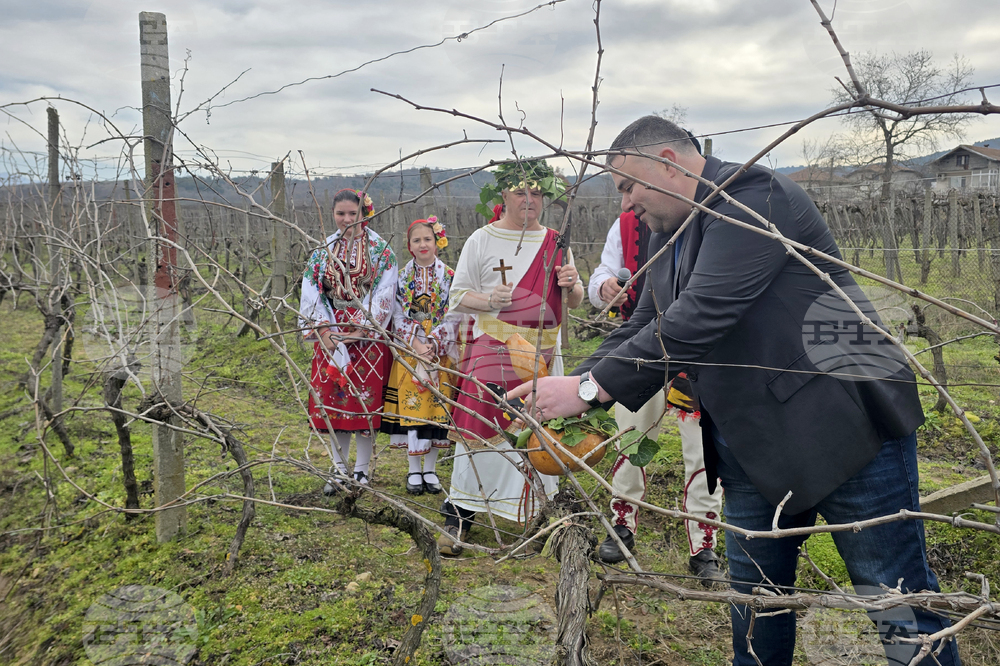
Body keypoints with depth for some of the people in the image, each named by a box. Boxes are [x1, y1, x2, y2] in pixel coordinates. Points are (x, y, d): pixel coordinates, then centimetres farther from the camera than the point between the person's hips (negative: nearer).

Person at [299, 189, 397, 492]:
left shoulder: (380, 249, 0)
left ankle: (361, 469, 12)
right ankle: (339, 470, 15)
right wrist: (324, 330, -7)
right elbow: (311, 294, 6)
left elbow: (384, 294, -7)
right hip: (330, 333, 3)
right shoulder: (323, 251, 9)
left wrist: (360, 329, -14)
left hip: (369, 333, -3)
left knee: (366, 398, -1)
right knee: (334, 398, 4)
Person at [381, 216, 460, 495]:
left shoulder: (449, 276, 2)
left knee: (436, 406, 2)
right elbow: (398, 316, 0)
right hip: (409, 350, 0)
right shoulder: (402, 276, 4)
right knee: (411, 406, -1)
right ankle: (414, 470, 11)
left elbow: (453, 316, -3)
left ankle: (430, 469, 14)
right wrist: (416, 344, -13)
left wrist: (433, 344, -13)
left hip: (440, 352, 0)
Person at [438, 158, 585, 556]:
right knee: (482, 429, -6)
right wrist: (489, 300, -17)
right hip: (492, 351, -3)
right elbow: (457, 297, 2)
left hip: (543, 355, 4)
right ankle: (457, 518, 4)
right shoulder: (481, 240, 1)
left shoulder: (554, 243, 11)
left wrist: (571, 285, -8)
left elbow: (576, 302, 15)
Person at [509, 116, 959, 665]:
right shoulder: (668, 238, 13)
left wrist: (590, 388, -26)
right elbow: (641, 329, 14)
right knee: (755, 597, 17)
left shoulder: (754, 197, -17)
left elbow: (701, 316, -28)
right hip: (752, 449, 9)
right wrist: (567, 394, -1)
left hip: (842, 428, -8)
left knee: (900, 608, 3)